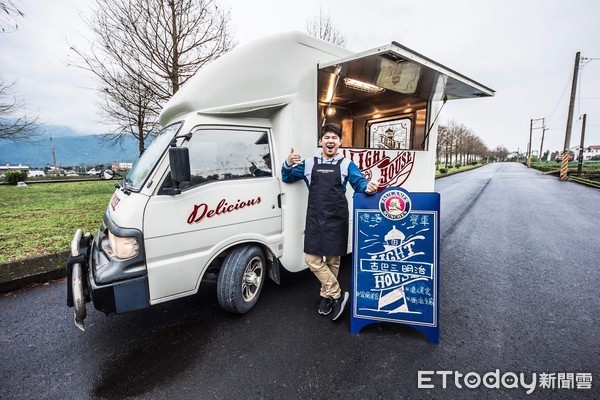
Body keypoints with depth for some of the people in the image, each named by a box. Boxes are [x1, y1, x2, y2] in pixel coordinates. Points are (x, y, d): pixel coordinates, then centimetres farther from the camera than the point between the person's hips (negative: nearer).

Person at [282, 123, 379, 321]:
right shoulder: (309, 164, 10)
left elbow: (359, 182, -2)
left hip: (336, 219, -1)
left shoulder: (346, 164, 6)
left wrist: (368, 186, -27)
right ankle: (337, 295, 12)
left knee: (332, 260, 9)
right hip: (315, 218, 2)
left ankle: (326, 295, 30)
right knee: (312, 258, -3)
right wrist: (288, 165, -5)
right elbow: (287, 178, 17)